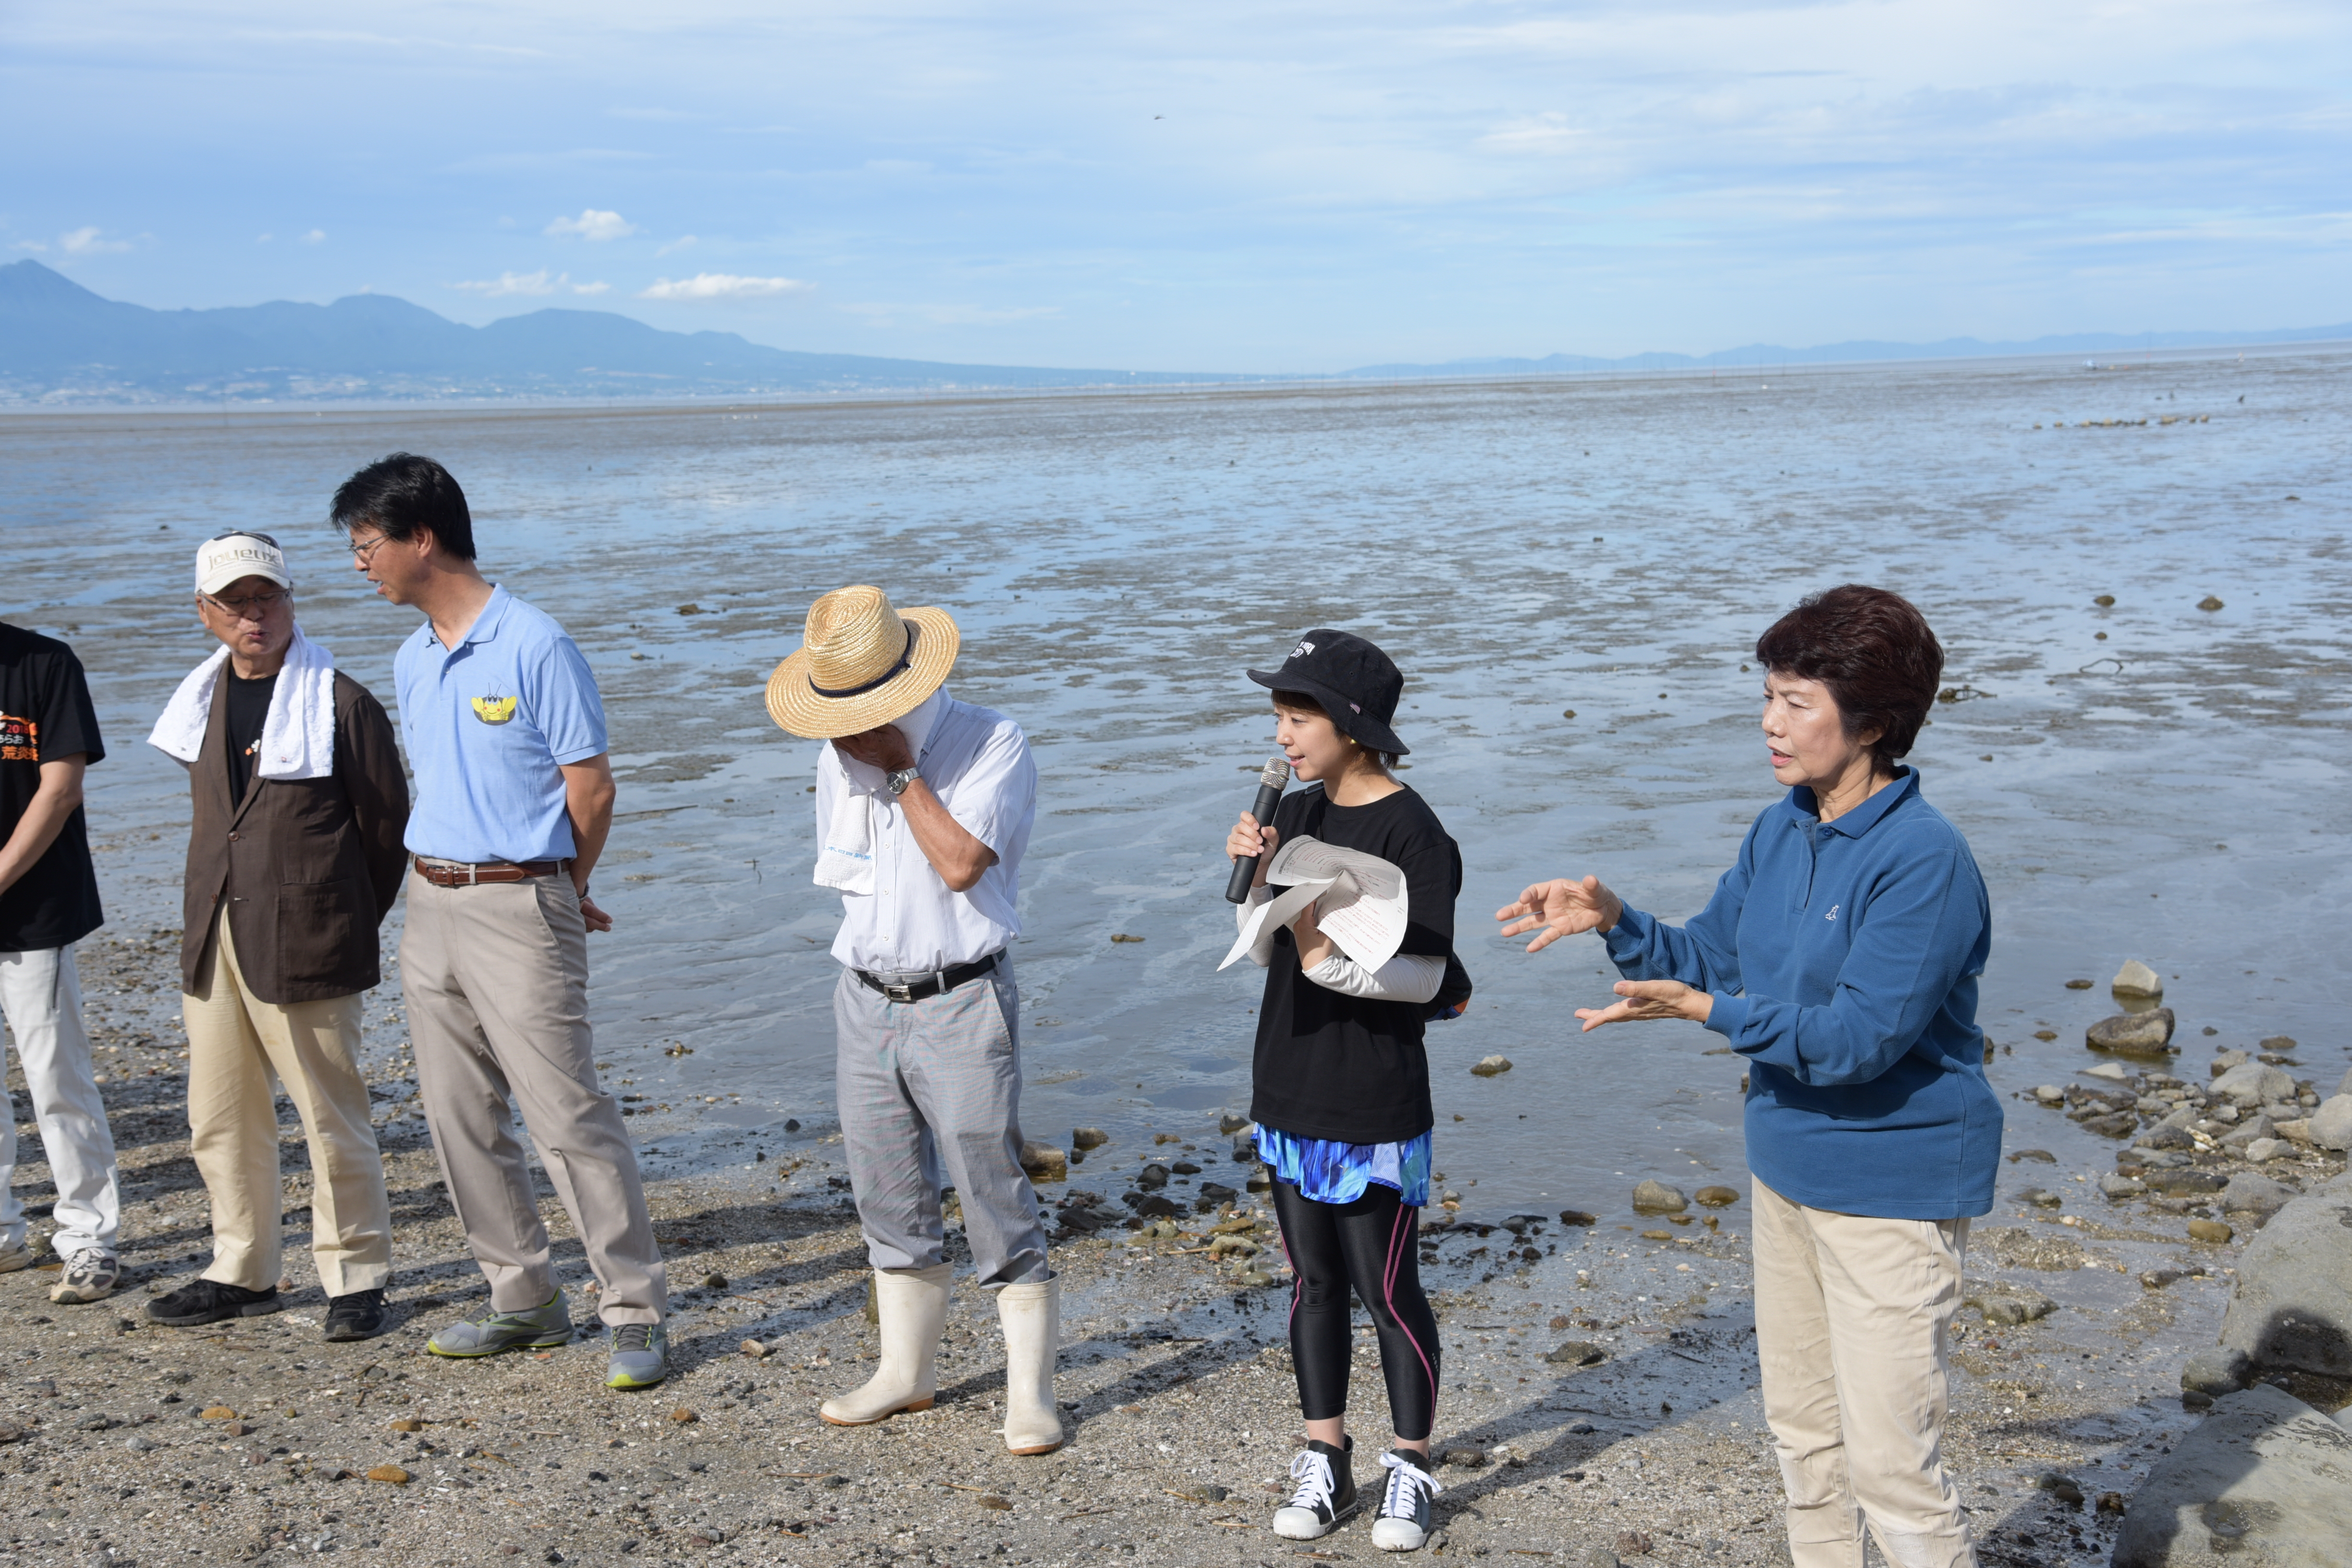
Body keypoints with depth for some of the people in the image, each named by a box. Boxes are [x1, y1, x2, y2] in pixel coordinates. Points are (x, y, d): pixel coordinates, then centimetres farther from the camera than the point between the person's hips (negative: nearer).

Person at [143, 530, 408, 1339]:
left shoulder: (341, 703, -8)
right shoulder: (203, 701, 11)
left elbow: (387, 825, -2)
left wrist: (349, 927, 4)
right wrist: (218, 910, 17)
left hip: (304, 942, -6)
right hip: (211, 941, 6)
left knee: (332, 1119, 0)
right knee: (220, 1119, 13)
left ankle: (356, 1279, 13)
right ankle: (243, 1271, 28)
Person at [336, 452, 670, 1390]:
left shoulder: (533, 647, -13)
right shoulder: (411, 662, 11)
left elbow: (591, 786, -10)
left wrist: (563, 895, 3)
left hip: (518, 907, -8)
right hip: (431, 906, 8)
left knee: (567, 1115, -7)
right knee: (458, 1118, 11)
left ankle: (636, 1314, 2)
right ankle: (524, 1300, 23)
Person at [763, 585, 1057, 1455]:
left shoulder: (993, 744, -12)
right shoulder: (839, 753, 8)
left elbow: (961, 863, -24)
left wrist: (902, 767, -19)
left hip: (961, 1005, -6)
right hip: (866, 1000, 6)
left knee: (995, 1199, -3)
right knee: (888, 1198, 14)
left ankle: (1030, 1394, 8)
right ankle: (907, 1370, 30)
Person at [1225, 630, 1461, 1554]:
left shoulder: (1411, 832, -14)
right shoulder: (1295, 816, 6)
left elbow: (1423, 977, -16)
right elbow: (1264, 953, 9)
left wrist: (1331, 957, -28)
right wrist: (1257, 877, -6)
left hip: (1375, 1107, -7)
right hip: (1290, 1090, 7)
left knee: (1386, 1290, 4)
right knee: (1313, 1280, 15)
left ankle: (1411, 1467, 21)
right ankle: (1326, 1461, 28)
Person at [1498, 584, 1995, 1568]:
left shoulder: (1925, 859, -21)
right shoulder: (1778, 833, 4)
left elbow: (1860, 1036, -26)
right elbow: (1709, 959, 12)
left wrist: (1704, 1011, -27)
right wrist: (1614, 923, -5)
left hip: (1892, 1184, -8)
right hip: (1788, 1167, 8)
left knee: (1890, 1464, -4)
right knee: (1802, 1431, 20)